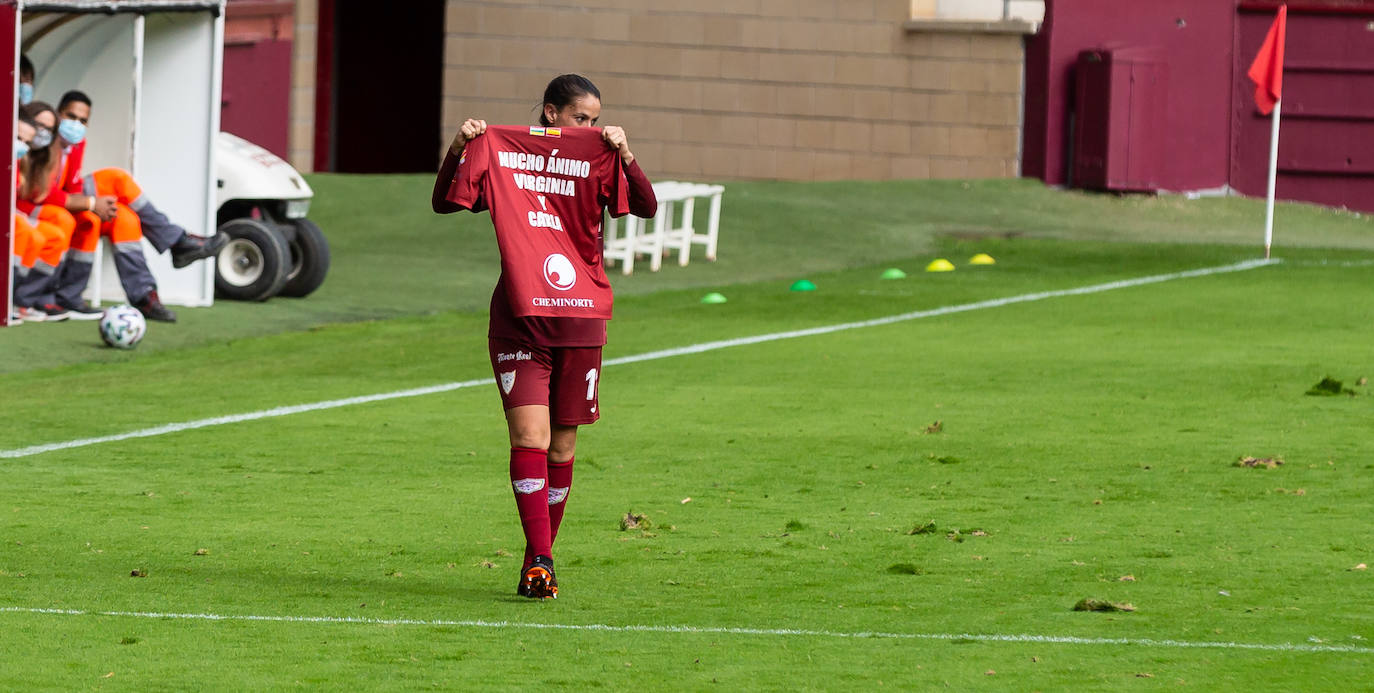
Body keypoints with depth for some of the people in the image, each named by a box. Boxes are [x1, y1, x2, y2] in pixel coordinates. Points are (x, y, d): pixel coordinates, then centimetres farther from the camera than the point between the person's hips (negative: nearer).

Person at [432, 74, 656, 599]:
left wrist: (625, 155, -23)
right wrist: (457, 151, -13)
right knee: (530, 437, -14)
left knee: (562, 447, 6)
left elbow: (646, 208, -9)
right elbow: (445, 203, 2)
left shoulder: (599, 162, 5)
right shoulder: (502, 155, 4)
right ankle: (540, 562, -18)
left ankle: (537, 561, 18)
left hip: (581, 324, 2)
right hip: (519, 320, -2)